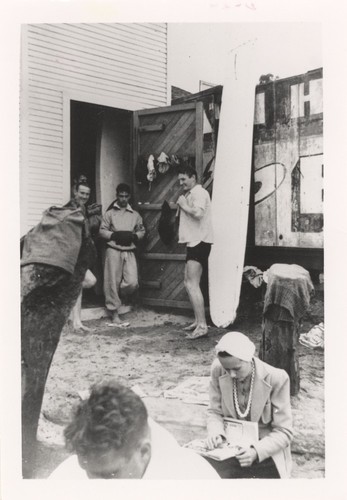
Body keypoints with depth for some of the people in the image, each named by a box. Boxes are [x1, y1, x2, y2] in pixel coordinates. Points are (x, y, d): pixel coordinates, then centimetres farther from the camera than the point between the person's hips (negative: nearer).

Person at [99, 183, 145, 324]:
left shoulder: (135, 215, 13)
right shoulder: (110, 213, 5)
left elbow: (141, 231, 14)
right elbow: (102, 231, 1)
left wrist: (133, 236, -6)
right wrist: (115, 235, -14)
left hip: (129, 251, 2)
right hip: (113, 250, -2)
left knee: (132, 282, -8)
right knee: (113, 282, -2)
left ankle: (121, 298, 23)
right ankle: (114, 311, 11)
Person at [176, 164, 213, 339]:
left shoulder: (199, 192, -10)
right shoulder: (191, 194, 22)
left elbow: (198, 213, -27)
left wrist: (183, 205, -12)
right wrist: (182, 205, 6)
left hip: (199, 242, -11)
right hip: (194, 242, 11)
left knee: (192, 285, -16)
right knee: (189, 283, 14)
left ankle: (202, 326, -16)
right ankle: (198, 321, 21)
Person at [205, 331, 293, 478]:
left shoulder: (276, 378, -16)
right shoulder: (218, 370, -8)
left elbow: (284, 432, -11)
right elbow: (215, 411, 5)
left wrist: (256, 451, -27)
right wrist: (215, 432, -17)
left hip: (266, 451, -3)